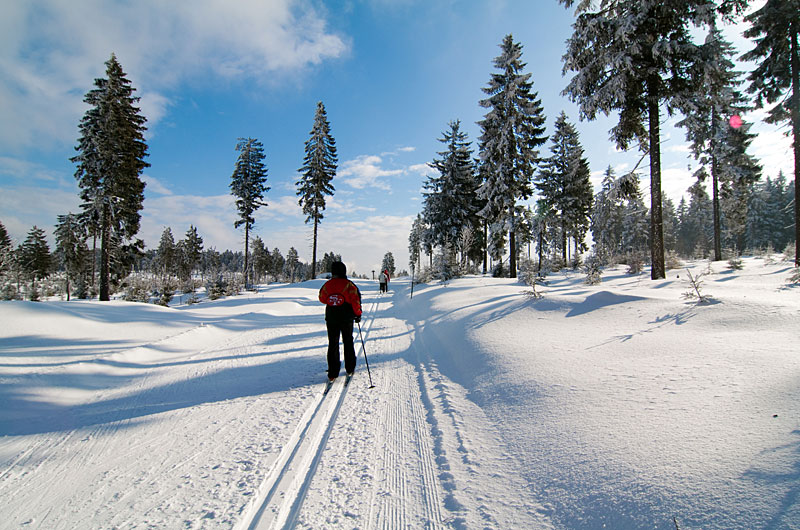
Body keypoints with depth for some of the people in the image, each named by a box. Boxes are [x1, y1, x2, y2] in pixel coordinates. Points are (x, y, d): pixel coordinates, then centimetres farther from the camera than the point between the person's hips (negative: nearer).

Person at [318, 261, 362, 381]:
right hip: (346, 319, -1)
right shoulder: (348, 285, -11)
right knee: (348, 342, 16)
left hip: (331, 319, 2)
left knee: (333, 344, 7)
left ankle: (333, 373, 4)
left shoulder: (327, 285, -2)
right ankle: (350, 369, 23)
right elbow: (356, 300, -13)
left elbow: (322, 298, 12)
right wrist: (358, 314, 0)